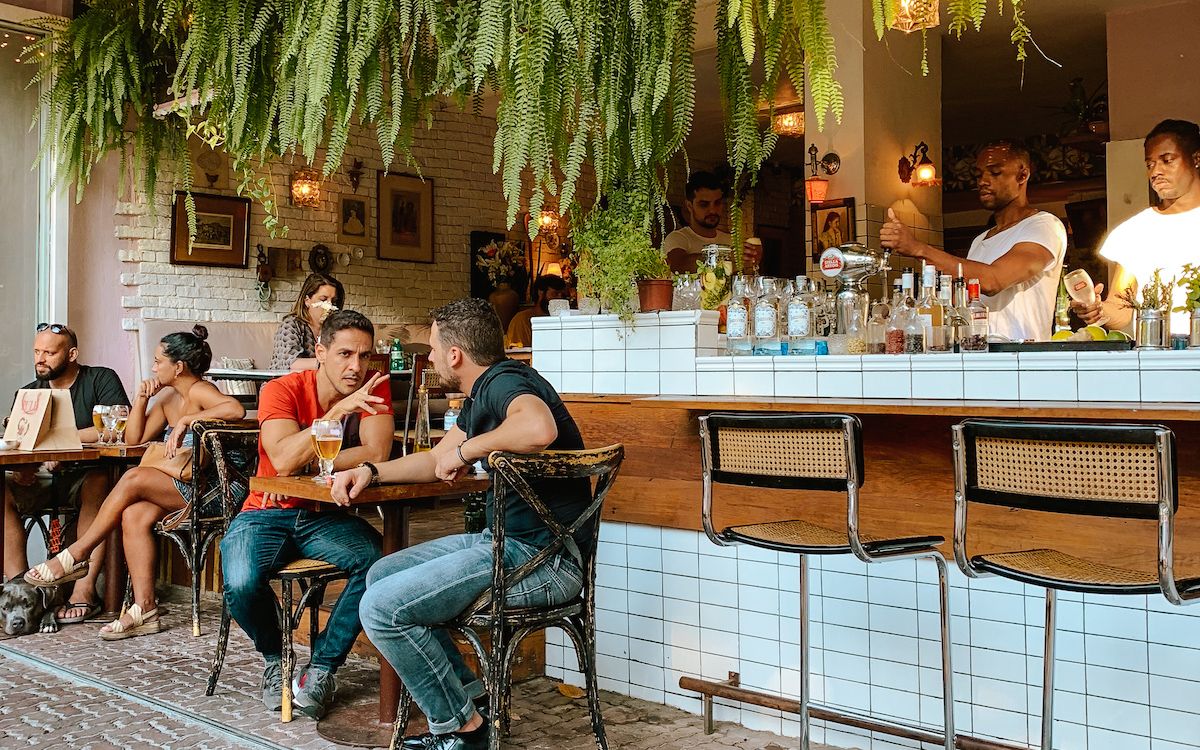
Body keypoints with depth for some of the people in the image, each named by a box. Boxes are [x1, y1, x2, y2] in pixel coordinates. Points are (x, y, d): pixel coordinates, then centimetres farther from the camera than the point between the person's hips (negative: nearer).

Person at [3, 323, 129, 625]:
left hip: (86, 476, -5)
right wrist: (19, 467, -18)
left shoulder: (101, 380, -1)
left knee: (100, 483, -37)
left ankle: (84, 590, -39)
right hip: (40, 479, 5)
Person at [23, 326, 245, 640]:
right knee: (134, 515, -19)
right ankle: (144, 609, -19)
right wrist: (141, 399, 6)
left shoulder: (199, 391, -9)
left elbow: (236, 409, -31)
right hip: (178, 489, 8)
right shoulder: (167, 398, 17)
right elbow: (134, 439, 18)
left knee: (133, 478, -21)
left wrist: (187, 419, -25)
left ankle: (77, 555, -6)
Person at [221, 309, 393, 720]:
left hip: (326, 516, 2)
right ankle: (274, 658, 6)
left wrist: (304, 468, -20)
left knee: (375, 560, -30)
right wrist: (339, 411, -30)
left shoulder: (374, 388, -4)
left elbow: (376, 453, -19)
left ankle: (322, 666, -8)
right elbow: (283, 460, -27)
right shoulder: (282, 390, -11)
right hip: (267, 514, -1)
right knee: (242, 583, -31)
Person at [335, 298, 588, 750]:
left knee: (382, 608, -14)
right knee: (382, 575, 16)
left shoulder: (505, 382, -16)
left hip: (544, 557, -11)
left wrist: (467, 450, -24)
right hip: (506, 541, 11)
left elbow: (539, 428, -40)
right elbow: (437, 459, 30)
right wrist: (371, 471, 16)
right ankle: (467, 694, 14)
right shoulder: (481, 396, 17)